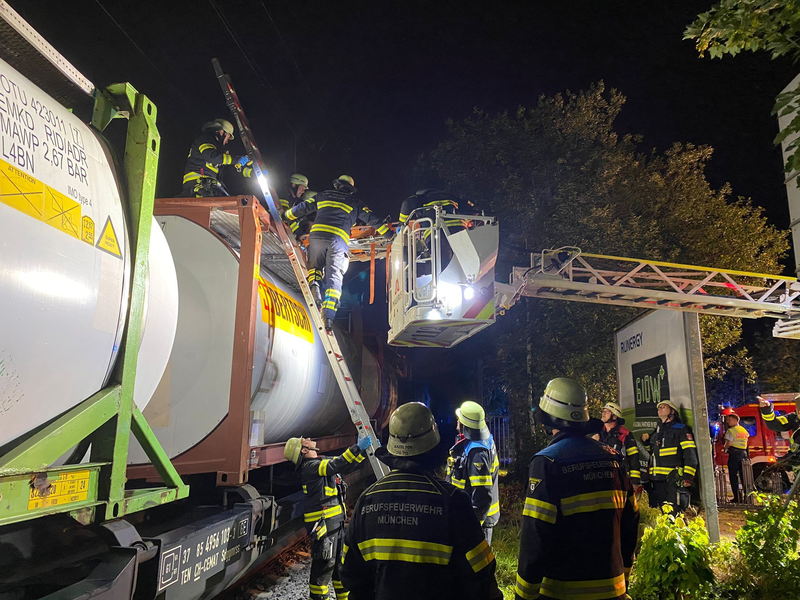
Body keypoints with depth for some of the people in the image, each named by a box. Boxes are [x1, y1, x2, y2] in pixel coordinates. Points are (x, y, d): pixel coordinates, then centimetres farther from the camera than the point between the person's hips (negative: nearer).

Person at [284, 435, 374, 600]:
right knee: (325, 564, -2)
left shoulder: (323, 461, 12)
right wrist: (358, 448, -36)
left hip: (336, 520, 9)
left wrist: (366, 450, -1)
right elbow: (336, 465, -32)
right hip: (323, 523, -9)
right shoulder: (311, 466, -16)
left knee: (341, 561, 18)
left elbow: (348, 465, 13)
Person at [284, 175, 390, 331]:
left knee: (314, 267, 23)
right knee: (334, 278, -1)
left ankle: (314, 286, -10)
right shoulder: (354, 202, 22)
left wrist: (286, 216, 46)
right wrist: (390, 233, 28)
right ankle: (328, 319, -11)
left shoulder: (323, 195, 25)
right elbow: (372, 219, 21)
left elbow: (302, 208, 29)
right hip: (339, 240, -1)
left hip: (316, 235, 1)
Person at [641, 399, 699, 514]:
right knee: (663, 513, 11)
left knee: (674, 513, -13)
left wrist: (688, 477, -16)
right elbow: (649, 452, 33)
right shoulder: (656, 431, 22)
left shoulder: (681, 429, 1)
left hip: (674, 480, -7)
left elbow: (691, 455, -9)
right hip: (656, 480, 7)